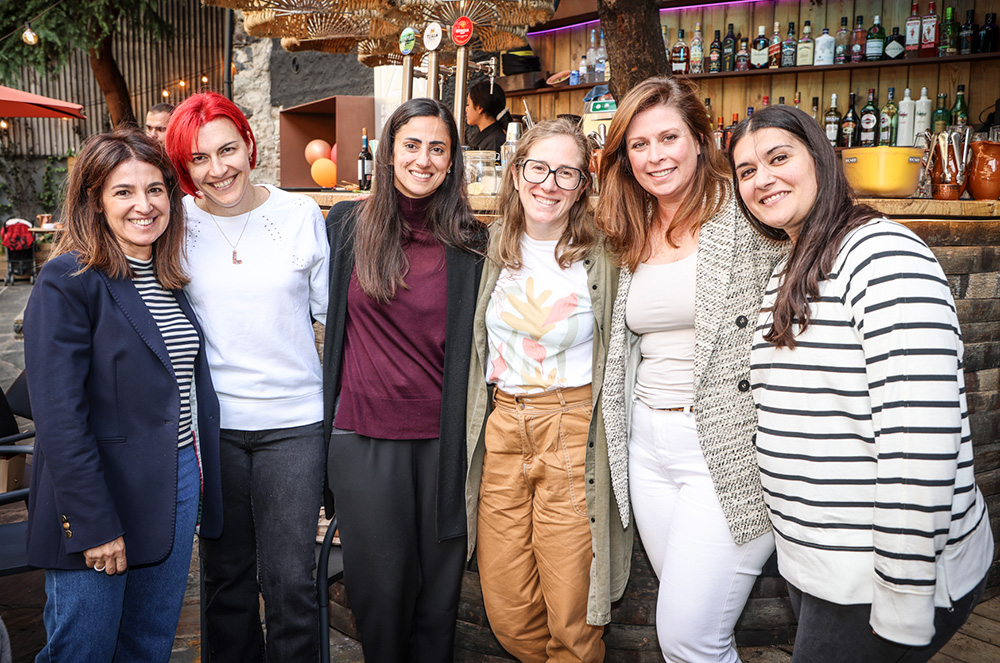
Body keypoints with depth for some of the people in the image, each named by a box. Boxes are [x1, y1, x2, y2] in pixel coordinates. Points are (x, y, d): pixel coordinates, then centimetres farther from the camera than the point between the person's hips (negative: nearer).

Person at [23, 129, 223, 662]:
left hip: (179, 488, 6)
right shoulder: (67, 281, -12)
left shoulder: (170, 279, 10)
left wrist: (200, 484, 10)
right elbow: (59, 418, -17)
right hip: (99, 502, -6)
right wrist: (94, 525, -19)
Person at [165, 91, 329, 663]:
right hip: (211, 421, 1)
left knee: (290, 581, 2)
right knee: (226, 573, 15)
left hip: (293, 419, -1)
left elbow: (330, 309, 6)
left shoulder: (301, 214, 0)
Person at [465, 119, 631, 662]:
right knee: (506, 611, 9)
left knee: (571, 618, 1)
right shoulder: (493, 249, 7)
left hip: (575, 434, -3)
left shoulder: (602, 258, -3)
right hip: (500, 429, 4)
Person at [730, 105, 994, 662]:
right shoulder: (790, 273, 11)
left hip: (890, 575, -8)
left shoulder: (885, 255, -18)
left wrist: (904, 607, -24)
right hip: (814, 564, 9)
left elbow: (919, 443, -25)